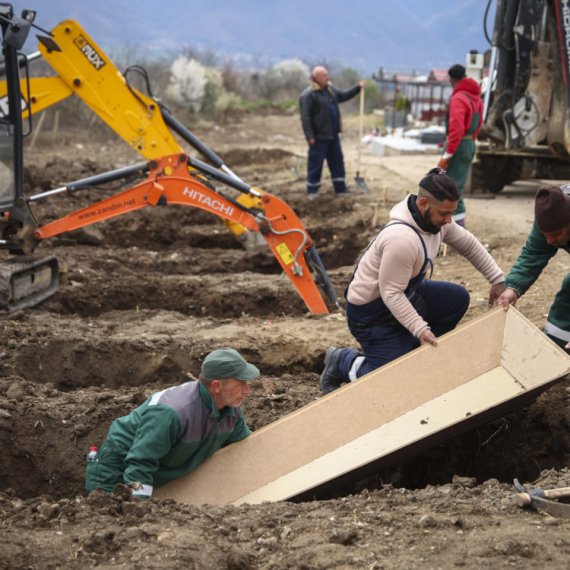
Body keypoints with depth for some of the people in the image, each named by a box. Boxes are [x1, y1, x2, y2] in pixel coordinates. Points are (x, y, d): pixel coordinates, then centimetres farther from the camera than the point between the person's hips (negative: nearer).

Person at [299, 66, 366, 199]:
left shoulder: (330, 89, 12)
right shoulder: (308, 95, -15)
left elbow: (343, 95, 28)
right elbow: (305, 117, -17)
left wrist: (358, 88, 18)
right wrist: (309, 136, -21)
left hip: (332, 134, 9)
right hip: (319, 136, -9)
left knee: (337, 161, 13)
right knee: (315, 163, 0)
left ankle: (340, 188, 22)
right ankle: (312, 191, 12)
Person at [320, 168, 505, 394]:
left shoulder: (437, 221, -6)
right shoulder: (402, 239, -35)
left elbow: (469, 245, 10)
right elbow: (391, 294, -30)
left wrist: (498, 280, 7)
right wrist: (420, 329, -32)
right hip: (371, 310, -9)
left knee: (458, 298, 0)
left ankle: (414, 350, 11)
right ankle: (342, 362, 11)